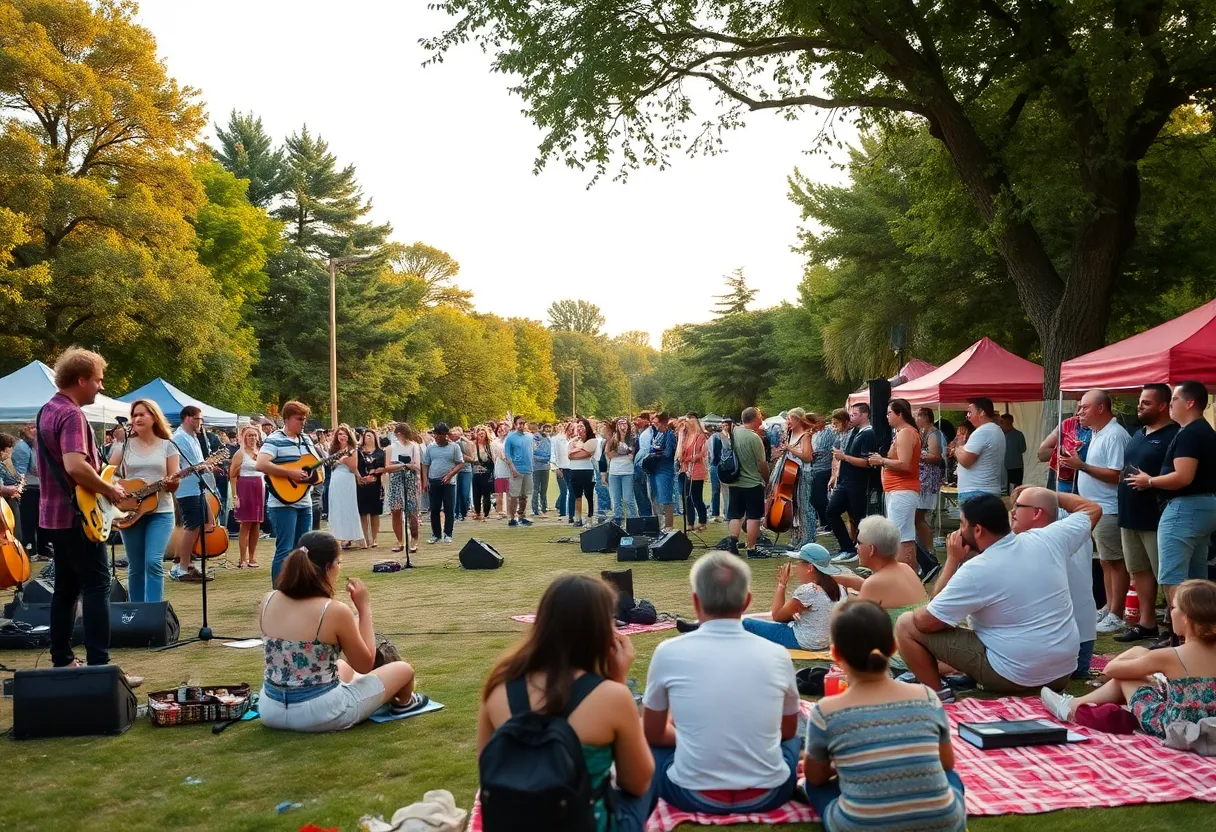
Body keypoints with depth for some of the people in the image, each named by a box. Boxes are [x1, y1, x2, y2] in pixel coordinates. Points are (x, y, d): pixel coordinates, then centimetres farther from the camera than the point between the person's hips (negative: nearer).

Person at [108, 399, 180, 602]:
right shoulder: (124, 446, 7)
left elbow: (173, 485, 2)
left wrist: (172, 483, -21)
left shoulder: (167, 446, 3)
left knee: (153, 562, -15)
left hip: (161, 512, -2)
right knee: (135, 568, 7)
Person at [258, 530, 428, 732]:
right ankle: (403, 703, 50)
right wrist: (364, 608, -4)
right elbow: (365, 665, -6)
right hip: (321, 714, -6)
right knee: (403, 670, 15)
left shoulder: (267, 602, -5)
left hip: (270, 710, 6)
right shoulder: (336, 611, -21)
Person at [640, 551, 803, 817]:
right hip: (768, 796, 2)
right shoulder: (777, 655, -5)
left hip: (692, 795, -1)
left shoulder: (669, 652, -10)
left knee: (651, 744, 29)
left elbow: (652, 734, 5)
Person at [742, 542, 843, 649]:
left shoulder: (807, 590, -25)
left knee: (747, 623, -2)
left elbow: (776, 615, -13)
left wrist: (782, 584, -7)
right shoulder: (837, 587, 0)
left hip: (803, 642, -9)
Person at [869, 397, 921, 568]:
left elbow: (904, 464, -21)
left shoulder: (905, 433, -13)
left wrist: (882, 461, -9)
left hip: (901, 492, -11)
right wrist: (884, 460, 12)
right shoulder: (908, 432, 20)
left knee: (899, 539, -13)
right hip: (903, 491, 11)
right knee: (907, 538, 13)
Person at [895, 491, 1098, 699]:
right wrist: (1045, 494, 20)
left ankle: (939, 696, 4)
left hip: (1015, 676, -7)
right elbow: (1092, 510, 12)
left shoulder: (975, 571, -20)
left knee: (906, 625, -3)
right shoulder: (1046, 540, -6)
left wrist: (953, 560, -8)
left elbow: (925, 623, -11)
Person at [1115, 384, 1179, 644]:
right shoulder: (1138, 434, 16)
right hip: (1130, 515, 9)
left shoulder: (1174, 436, -11)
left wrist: (1150, 481, -25)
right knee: (1139, 571, 14)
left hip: (1156, 518, -9)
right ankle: (1147, 623, 23)